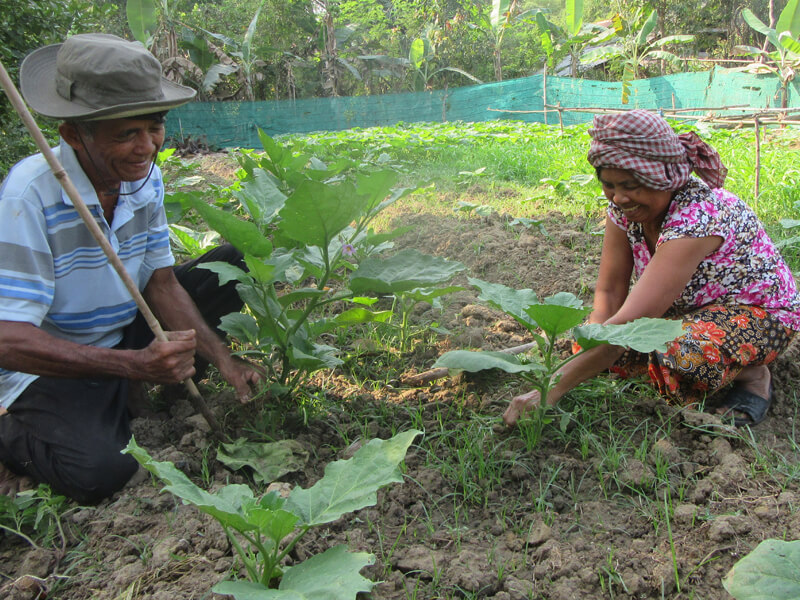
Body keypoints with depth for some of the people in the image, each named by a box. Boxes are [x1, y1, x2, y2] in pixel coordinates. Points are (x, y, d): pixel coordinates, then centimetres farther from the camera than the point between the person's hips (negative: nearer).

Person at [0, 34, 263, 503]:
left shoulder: (147, 179, -6)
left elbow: (161, 282, 0)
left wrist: (224, 360, -12)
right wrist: (135, 365, -38)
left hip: (129, 333, 6)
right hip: (54, 363, -6)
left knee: (235, 266, -2)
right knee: (99, 472, -32)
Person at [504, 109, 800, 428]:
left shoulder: (698, 215, -35)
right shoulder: (625, 207, -12)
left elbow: (631, 321, -42)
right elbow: (608, 293, -11)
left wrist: (551, 390, -44)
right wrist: (591, 340, -32)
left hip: (759, 314, -8)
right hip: (689, 308, 8)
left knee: (677, 353, -40)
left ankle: (750, 373, -6)